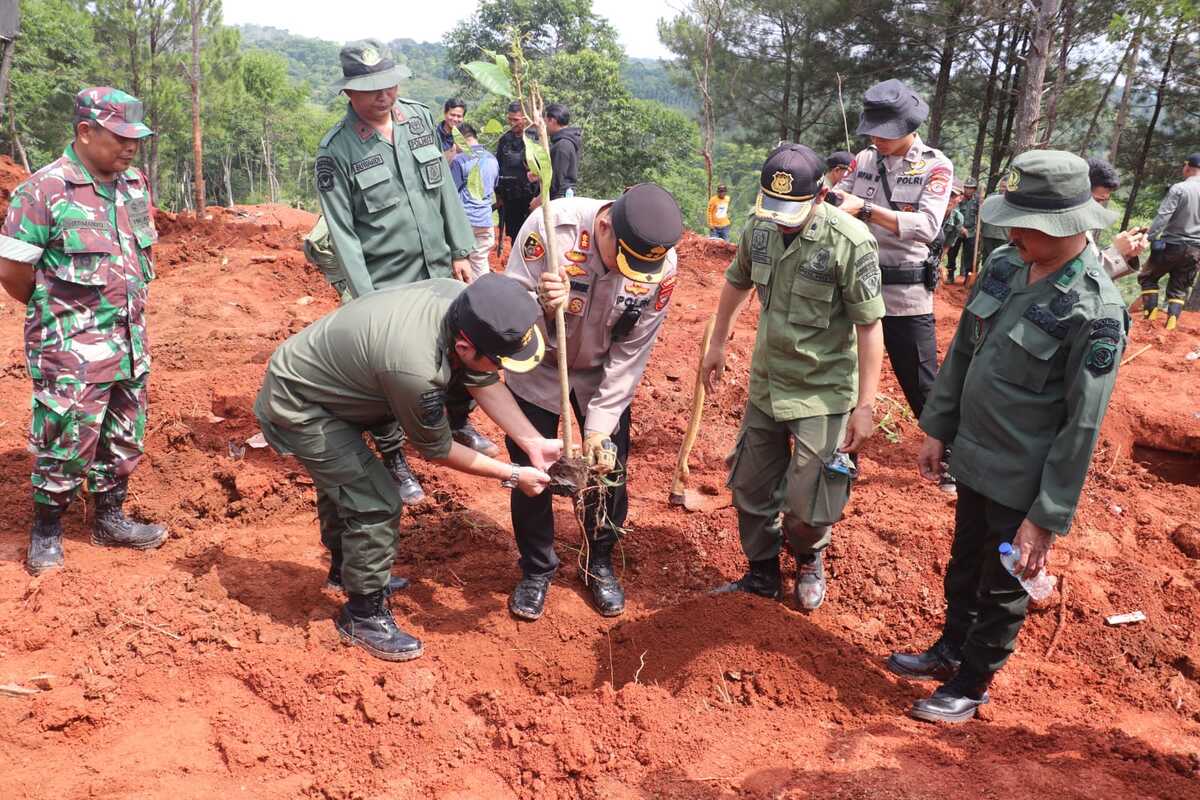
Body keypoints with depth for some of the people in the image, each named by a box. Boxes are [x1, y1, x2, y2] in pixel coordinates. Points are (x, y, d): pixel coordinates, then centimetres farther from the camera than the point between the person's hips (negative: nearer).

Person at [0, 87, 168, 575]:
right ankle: (46, 531, 21)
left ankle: (109, 519, 32)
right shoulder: (44, 190, -14)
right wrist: (58, 312, 5)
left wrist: (126, 307, 15)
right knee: (65, 443, 3)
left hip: (130, 345, 6)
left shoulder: (136, 184, 5)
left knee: (123, 440, 15)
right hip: (71, 351, -6)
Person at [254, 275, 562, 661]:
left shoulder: (464, 302, -20)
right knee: (375, 506, -9)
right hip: (297, 407, -9)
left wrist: (533, 443, -12)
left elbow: (485, 383, -5)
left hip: (321, 381, 9)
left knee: (343, 481, 27)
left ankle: (345, 568, 51)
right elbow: (437, 450, -22)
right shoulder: (414, 368, -41)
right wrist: (512, 476, -13)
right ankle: (362, 616, 12)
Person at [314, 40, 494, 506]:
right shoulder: (336, 150, -13)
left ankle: (459, 423, 43)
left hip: (439, 274, 5)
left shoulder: (420, 118, 2)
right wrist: (366, 299, -16)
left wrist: (460, 251, 7)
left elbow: (444, 190, 9)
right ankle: (395, 463, 23)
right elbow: (342, 232, -13)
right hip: (386, 288, -5)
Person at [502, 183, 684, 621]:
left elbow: (631, 353, -16)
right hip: (537, 367, -1)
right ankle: (536, 569, 28)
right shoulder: (550, 227, -32)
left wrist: (600, 423, -19)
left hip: (602, 374, 2)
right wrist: (544, 305, -46)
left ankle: (599, 564, 32)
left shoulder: (660, 264, -24)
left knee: (608, 470, 5)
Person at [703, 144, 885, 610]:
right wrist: (717, 345, 20)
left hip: (823, 393, -5)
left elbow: (869, 326, -17)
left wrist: (865, 405, -17)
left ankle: (809, 560, 35)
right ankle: (762, 574, 37)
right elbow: (737, 283, 14)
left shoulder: (850, 242, -22)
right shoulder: (760, 227, -5)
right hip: (765, 384, 6)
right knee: (750, 488, 15)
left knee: (806, 506, 0)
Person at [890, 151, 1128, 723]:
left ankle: (971, 685, 34)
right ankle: (950, 651, 47)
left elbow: (1082, 425, -21)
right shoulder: (1003, 265, -3)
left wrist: (1047, 517, -18)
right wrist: (937, 428, 9)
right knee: (963, 565, 24)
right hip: (973, 459, 6)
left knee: (1002, 588, 14)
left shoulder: (1095, 310, -23)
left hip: (1023, 482, -6)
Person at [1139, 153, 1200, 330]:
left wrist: (1148, 237, -16)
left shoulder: (1179, 188, -13)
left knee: (1148, 277, 13)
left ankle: (1150, 314, 2)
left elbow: (1163, 216, -19)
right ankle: (1172, 321, 0)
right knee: (1179, 288, 12)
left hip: (1172, 245, -4)